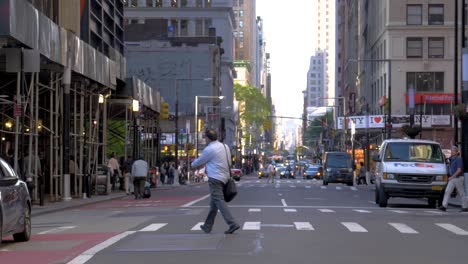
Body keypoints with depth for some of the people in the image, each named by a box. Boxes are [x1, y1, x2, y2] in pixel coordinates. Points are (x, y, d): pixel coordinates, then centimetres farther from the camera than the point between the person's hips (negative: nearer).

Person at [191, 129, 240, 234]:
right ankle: (208, 226, 22)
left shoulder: (209, 149, -12)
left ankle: (232, 224, -23)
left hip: (215, 178, -9)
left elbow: (199, 161, 2)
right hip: (224, 177, 9)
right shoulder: (224, 146, 13)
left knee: (219, 201, -12)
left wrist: (193, 164, 25)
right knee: (213, 203, 15)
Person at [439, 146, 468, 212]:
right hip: (452, 179, 8)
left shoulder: (458, 159, -14)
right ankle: (444, 206, -8)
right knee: (447, 191, -4)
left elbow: (459, 170, -20)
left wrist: (452, 177, -20)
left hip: (458, 178, -8)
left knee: (461, 193, 1)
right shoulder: (452, 159, 12)